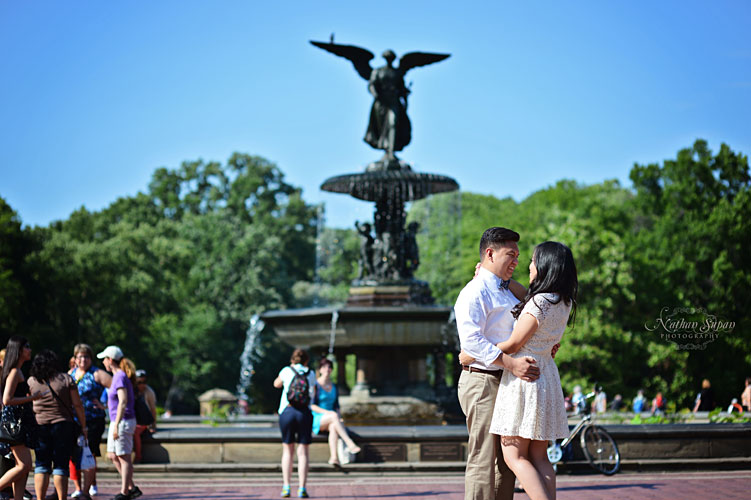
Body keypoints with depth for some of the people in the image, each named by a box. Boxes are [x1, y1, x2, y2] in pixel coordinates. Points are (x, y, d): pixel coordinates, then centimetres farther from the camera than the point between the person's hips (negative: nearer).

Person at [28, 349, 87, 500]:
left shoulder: (31, 381, 3)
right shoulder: (66, 379, -1)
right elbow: (77, 405, -2)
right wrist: (83, 426, 5)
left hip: (39, 426, 2)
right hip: (63, 425, -1)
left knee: (41, 465, 7)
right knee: (61, 465, 1)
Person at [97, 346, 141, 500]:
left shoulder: (120, 377, -16)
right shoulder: (118, 376, 13)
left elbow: (123, 402, -23)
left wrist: (116, 425, -24)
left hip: (123, 421, -10)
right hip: (117, 422, 10)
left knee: (124, 458, -2)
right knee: (113, 456, 14)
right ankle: (131, 488, 18)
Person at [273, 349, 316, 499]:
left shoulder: (287, 371, 6)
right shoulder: (311, 374, 8)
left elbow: (276, 384, 25)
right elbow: (313, 395, 15)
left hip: (287, 411, 0)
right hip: (305, 413, 0)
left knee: (287, 450, 10)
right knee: (303, 452, 2)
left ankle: (286, 487, 5)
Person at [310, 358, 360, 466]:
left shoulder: (334, 387, 15)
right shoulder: (315, 385, -2)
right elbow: (311, 406, -8)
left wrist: (339, 415, -5)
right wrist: (326, 412, -22)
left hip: (329, 421, 4)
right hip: (316, 420, -4)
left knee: (333, 426, -35)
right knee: (334, 416, -36)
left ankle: (333, 457, -55)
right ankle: (350, 444, -47)